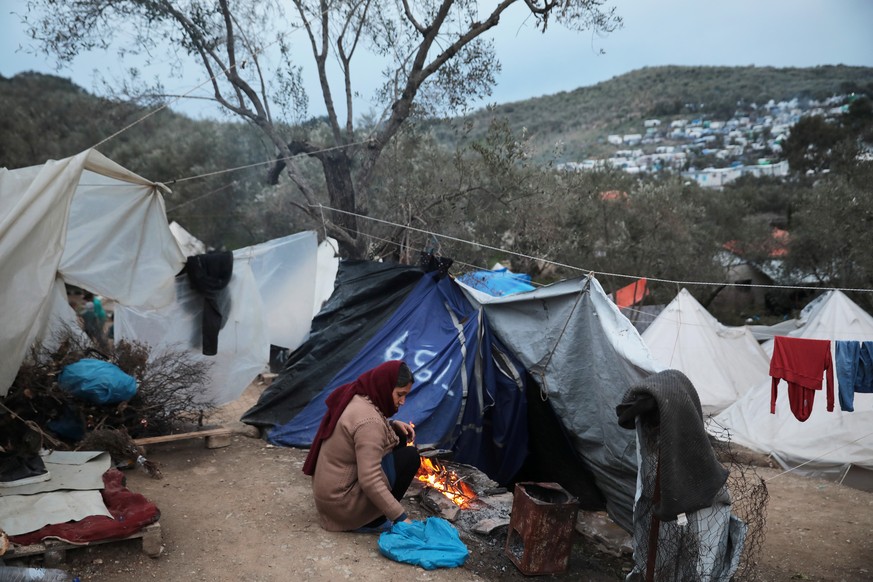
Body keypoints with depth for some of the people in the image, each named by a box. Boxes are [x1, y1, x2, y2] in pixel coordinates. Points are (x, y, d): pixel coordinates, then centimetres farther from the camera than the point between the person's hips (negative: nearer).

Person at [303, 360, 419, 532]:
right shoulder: (369, 420, -28)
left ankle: (373, 515, 11)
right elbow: (369, 481, -30)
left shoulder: (355, 397, 0)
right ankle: (372, 520, -2)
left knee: (398, 438, 8)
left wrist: (392, 425, 4)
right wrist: (400, 517, -25)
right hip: (342, 502, -9)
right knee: (409, 456, -10)